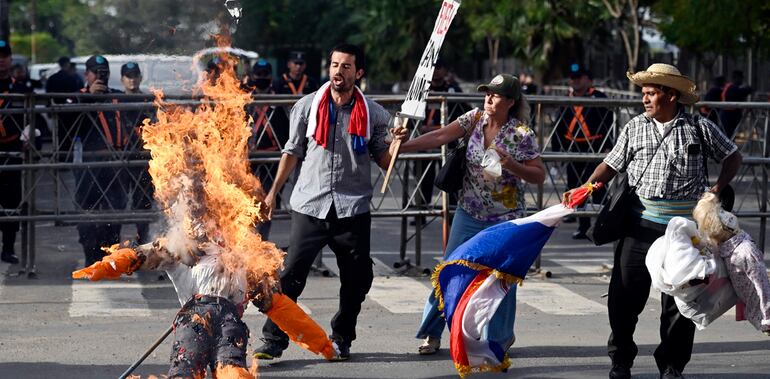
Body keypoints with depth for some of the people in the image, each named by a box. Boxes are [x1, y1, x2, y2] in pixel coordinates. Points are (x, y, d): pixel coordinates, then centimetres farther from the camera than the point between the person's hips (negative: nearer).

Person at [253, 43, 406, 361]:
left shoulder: (373, 114, 3)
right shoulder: (307, 106, 3)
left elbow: (383, 161, 7)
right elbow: (293, 152, 11)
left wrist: (396, 143, -13)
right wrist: (274, 191, 8)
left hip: (352, 209, 1)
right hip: (309, 205, -1)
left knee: (357, 280, 5)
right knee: (291, 275, -7)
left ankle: (342, 340, 23)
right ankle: (274, 341, -1)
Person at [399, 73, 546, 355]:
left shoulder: (522, 134, -11)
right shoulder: (475, 119, -2)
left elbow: (539, 176, -7)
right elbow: (440, 137, -10)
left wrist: (510, 165, -24)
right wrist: (402, 146, -20)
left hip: (505, 219, -3)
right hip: (469, 213, 3)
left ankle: (500, 337, 22)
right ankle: (432, 333, 10)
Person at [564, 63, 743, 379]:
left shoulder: (700, 128, 2)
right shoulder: (635, 128, 8)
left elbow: (733, 157, 12)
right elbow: (611, 164, 9)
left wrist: (717, 188, 0)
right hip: (642, 224, 2)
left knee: (679, 300, 5)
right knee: (625, 294, 1)